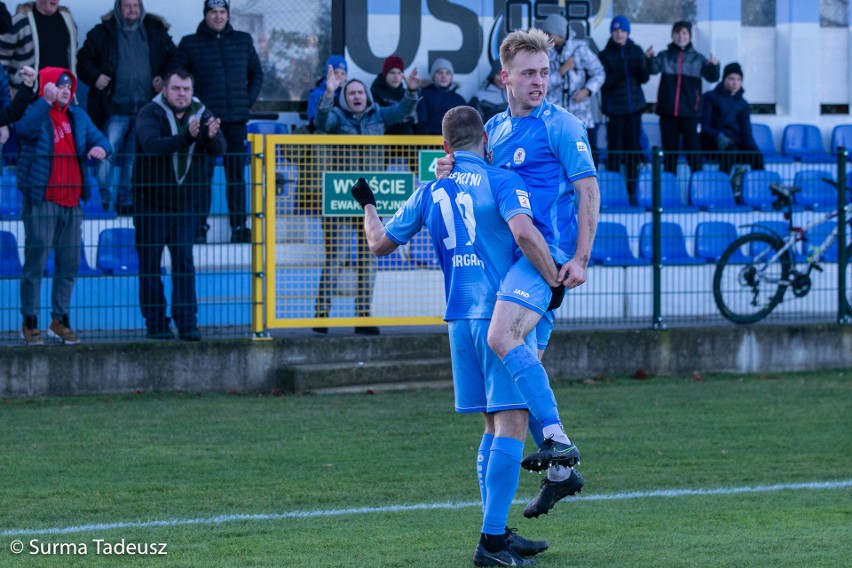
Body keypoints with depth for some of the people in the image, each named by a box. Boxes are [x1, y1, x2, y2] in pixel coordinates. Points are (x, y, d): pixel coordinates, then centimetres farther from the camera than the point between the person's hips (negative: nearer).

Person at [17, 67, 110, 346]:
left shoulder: (78, 117, 15)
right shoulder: (35, 113, -3)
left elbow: (98, 138, 11)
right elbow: (25, 128, -24)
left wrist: (100, 147, -13)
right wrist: (46, 100, -30)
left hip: (72, 202, 6)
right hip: (41, 201, -6)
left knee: (69, 263, 8)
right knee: (36, 260, -4)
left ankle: (60, 320, 19)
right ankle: (30, 321, 1)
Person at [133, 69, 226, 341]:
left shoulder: (201, 114, 2)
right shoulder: (150, 114, -10)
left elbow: (220, 149, -11)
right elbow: (152, 145, -29)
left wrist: (212, 136, -36)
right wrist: (186, 137, -44)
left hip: (184, 200, 3)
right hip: (150, 199, -3)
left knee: (184, 262, -1)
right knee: (150, 262, 0)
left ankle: (187, 323, -1)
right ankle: (156, 323, 5)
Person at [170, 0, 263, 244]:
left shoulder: (243, 41, 11)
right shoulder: (190, 44, 3)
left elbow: (256, 73, 19)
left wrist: (248, 99, 7)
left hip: (236, 118, 2)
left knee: (236, 174, 4)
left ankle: (239, 227, 6)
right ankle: (199, 227, -2)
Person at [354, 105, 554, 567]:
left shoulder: (430, 193, 10)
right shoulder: (501, 182, -5)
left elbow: (380, 243, 21)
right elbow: (524, 232, -23)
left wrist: (368, 206, 40)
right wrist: (554, 279, -12)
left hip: (458, 317, 6)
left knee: (494, 426, 15)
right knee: (511, 422, -6)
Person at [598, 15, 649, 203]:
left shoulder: (636, 51, 7)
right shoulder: (605, 55, -1)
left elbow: (644, 78, 5)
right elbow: (603, 82, -7)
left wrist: (641, 66, -16)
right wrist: (618, 74, -25)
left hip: (634, 106, 3)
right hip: (615, 108, -3)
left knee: (633, 149, 4)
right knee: (614, 150, -6)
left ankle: (632, 192, 11)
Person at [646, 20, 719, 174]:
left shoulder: (697, 59, 3)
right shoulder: (664, 57, 5)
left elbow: (712, 77, -5)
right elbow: (653, 69, -8)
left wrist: (714, 66, -27)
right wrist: (649, 59, -30)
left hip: (690, 111, -1)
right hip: (668, 111, 1)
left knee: (693, 148, -4)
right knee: (669, 149, 8)